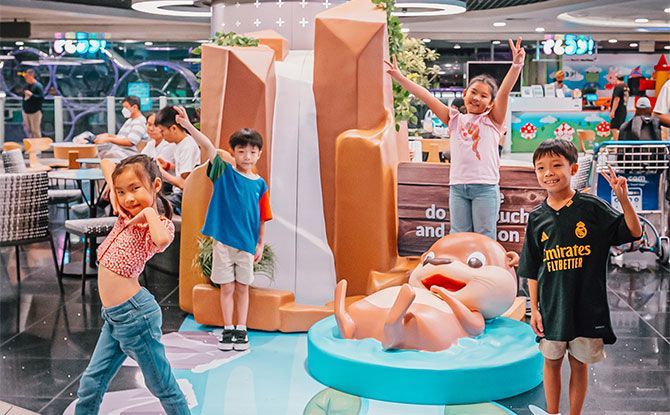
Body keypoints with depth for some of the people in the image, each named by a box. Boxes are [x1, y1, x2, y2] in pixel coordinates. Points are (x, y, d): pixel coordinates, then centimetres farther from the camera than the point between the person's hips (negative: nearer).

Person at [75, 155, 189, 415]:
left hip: (133, 313, -8)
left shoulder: (160, 224, -14)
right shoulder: (127, 213, 7)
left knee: (162, 386, 7)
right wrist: (113, 193, 0)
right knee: (91, 382, 17)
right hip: (113, 315, 8)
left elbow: (162, 240, -41)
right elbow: (107, 163, 18)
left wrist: (149, 211, -24)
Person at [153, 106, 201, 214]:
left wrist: (161, 171, -11)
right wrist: (167, 165, 8)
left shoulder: (188, 147, -19)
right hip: (178, 193, 10)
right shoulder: (180, 143, 9)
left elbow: (183, 183, -19)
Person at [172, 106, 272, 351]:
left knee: (242, 287, 11)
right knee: (227, 287, 6)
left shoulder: (260, 184, 1)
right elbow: (208, 148, -20)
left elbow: (262, 218, 6)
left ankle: (241, 330, 21)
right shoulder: (224, 172, -5)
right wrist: (189, 126, -33)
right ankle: (228, 330, 18)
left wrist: (260, 244, 6)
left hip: (247, 243, 1)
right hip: (223, 240, -1)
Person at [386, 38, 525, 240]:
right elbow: (427, 97, 9)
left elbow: (504, 92, -10)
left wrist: (516, 66, -25)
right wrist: (399, 77, 4)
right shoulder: (455, 119, 13)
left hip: (485, 187, -3)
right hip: (457, 186, 3)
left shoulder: (492, 120, 6)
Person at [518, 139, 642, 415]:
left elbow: (634, 232, -7)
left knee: (579, 363, 10)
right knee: (552, 361, 14)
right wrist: (534, 308, 4)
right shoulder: (537, 217, 1)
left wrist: (623, 199, -21)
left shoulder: (592, 207, -7)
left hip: (587, 304, -2)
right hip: (552, 306, 2)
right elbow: (532, 270, 6)